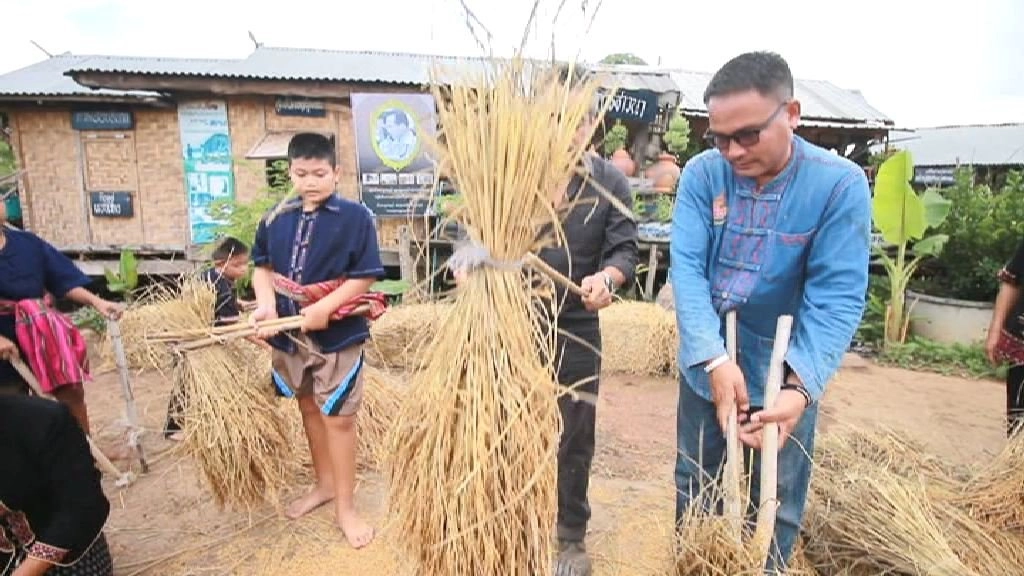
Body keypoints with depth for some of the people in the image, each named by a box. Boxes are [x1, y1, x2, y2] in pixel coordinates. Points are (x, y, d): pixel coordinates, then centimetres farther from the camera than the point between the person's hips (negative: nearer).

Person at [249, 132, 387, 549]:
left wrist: (323, 308, -22)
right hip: (289, 333, 5)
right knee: (309, 409, 19)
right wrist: (266, 306, -11)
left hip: (338, 333, -5)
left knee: (338, 417, 3)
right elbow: (263, 267, 8)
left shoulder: (354, 217, -10)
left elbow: (365, 276, -13)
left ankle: (345, 506, 20)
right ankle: (324, 485, 40)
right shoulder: (276, 220, 5)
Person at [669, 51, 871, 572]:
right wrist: (716, 360, -29)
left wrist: (801, 387, -31)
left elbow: (836, 296, -19)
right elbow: (687, 268, -18)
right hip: (706, 369, 2)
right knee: (692, 491, 20)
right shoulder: (702, 173, -10)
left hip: (784, 378, -2)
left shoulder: (841, 185, -16)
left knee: (775, 510, 16)